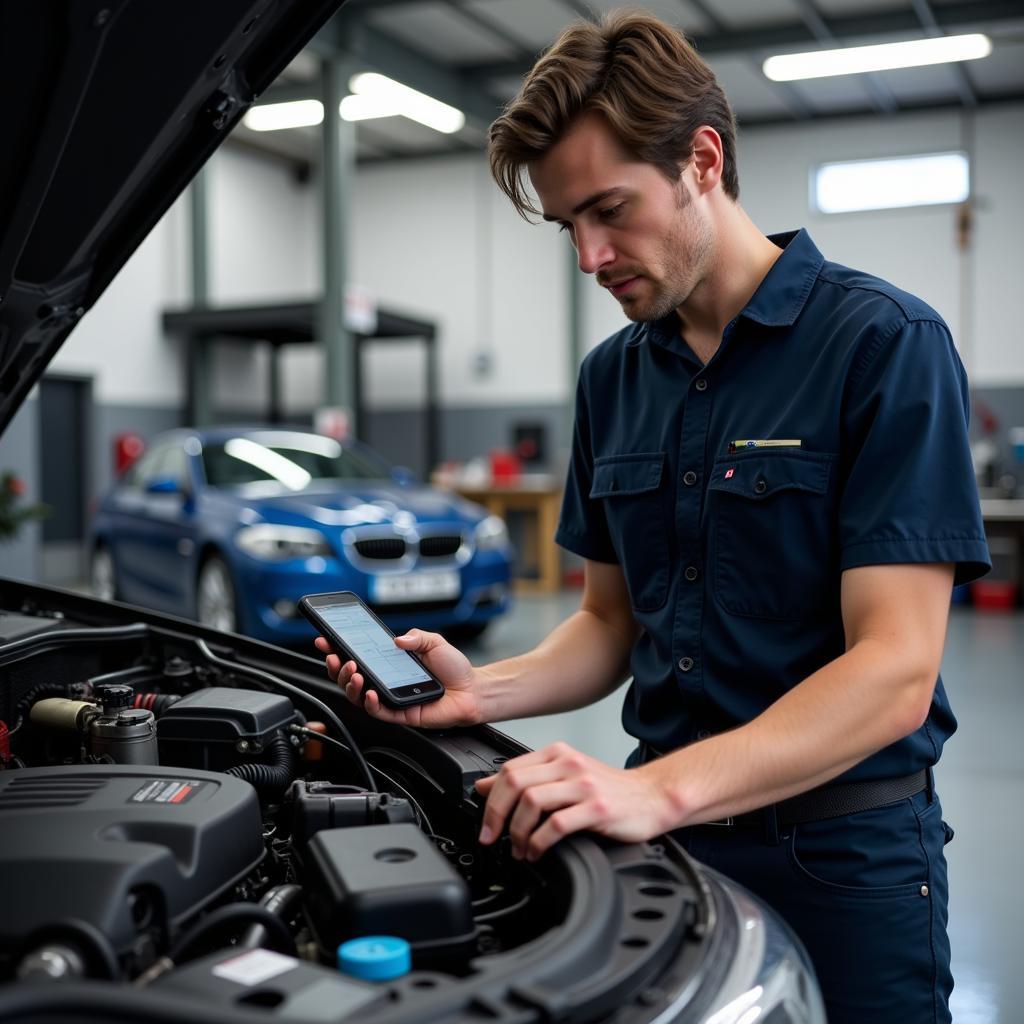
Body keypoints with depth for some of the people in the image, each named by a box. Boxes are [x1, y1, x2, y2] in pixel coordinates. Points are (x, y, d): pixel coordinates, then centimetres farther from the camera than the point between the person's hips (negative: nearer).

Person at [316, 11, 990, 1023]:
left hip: (840, 856, -5)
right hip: (666, 832, 6)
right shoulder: (612, 377, 7)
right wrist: (484, 691, -6)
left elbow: (893, 672, -20)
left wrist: (658, 789, -29)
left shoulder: (884, 343, -14)